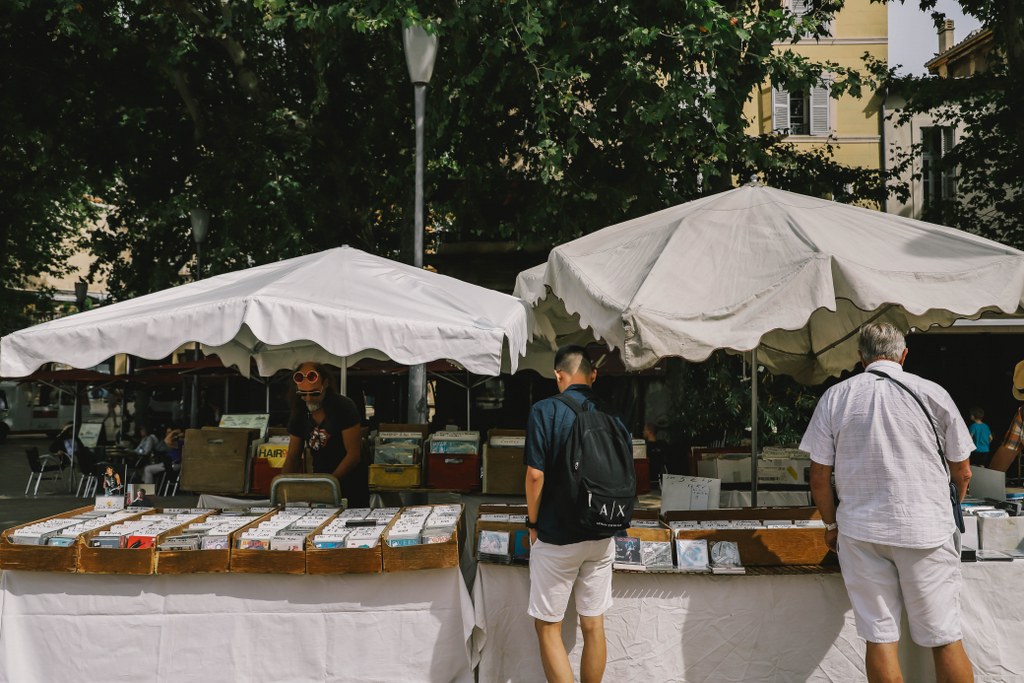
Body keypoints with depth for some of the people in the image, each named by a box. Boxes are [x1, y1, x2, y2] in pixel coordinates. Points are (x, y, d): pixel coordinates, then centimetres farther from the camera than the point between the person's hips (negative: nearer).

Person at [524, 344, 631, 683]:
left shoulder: (545, 411, -13)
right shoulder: (613, 415, 1)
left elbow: (535, 475, -17)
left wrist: (533, 522, -2)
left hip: (556, 537, -5)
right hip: (602, 539, 5)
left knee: (548, 627, 6)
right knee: (594, 626, 14)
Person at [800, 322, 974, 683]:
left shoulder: (835, 397, 1)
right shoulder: (932, 393, 0)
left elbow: (819, 475, 1)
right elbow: (962, 471, 7)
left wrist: (831, 524, 16)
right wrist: (950, 511, 26)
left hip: (860, 531, 1)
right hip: (927, 529, 0)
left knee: (880, 637, 6)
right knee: (946, 639, 8)